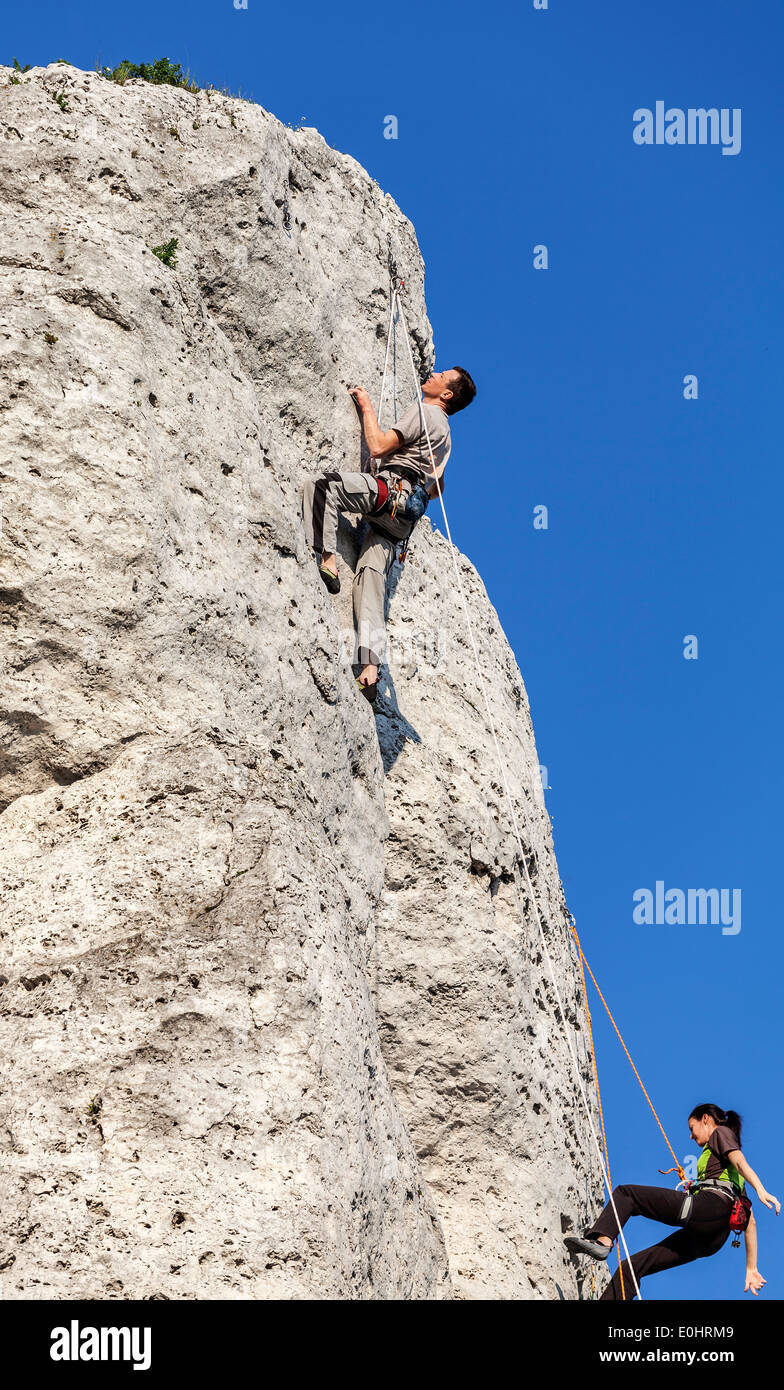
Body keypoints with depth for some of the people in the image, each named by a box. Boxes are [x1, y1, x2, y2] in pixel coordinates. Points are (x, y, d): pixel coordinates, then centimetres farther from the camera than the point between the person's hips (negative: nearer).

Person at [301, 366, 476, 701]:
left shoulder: (424, 411, 3)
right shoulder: (444, 433, 31)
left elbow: (379, 447, -6)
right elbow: (436, 487, 39)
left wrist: (366, 406, 6)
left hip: (391, 491, -9)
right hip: (404, 517, 9)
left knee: (320, 484, -21)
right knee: (371, 574, -4)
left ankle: (326, 560, -31)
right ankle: (370, 664, -16)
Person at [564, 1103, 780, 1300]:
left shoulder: (721, 1133, 14)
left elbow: (740, 1162, -7)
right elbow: (750, 1222, 30)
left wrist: (761, 1191, -26)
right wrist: (751, 1269, 26)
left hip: (708, 1206, -8)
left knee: (624, 1194, -2)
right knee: (632, 1266, 5)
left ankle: (602, 1240, -27)